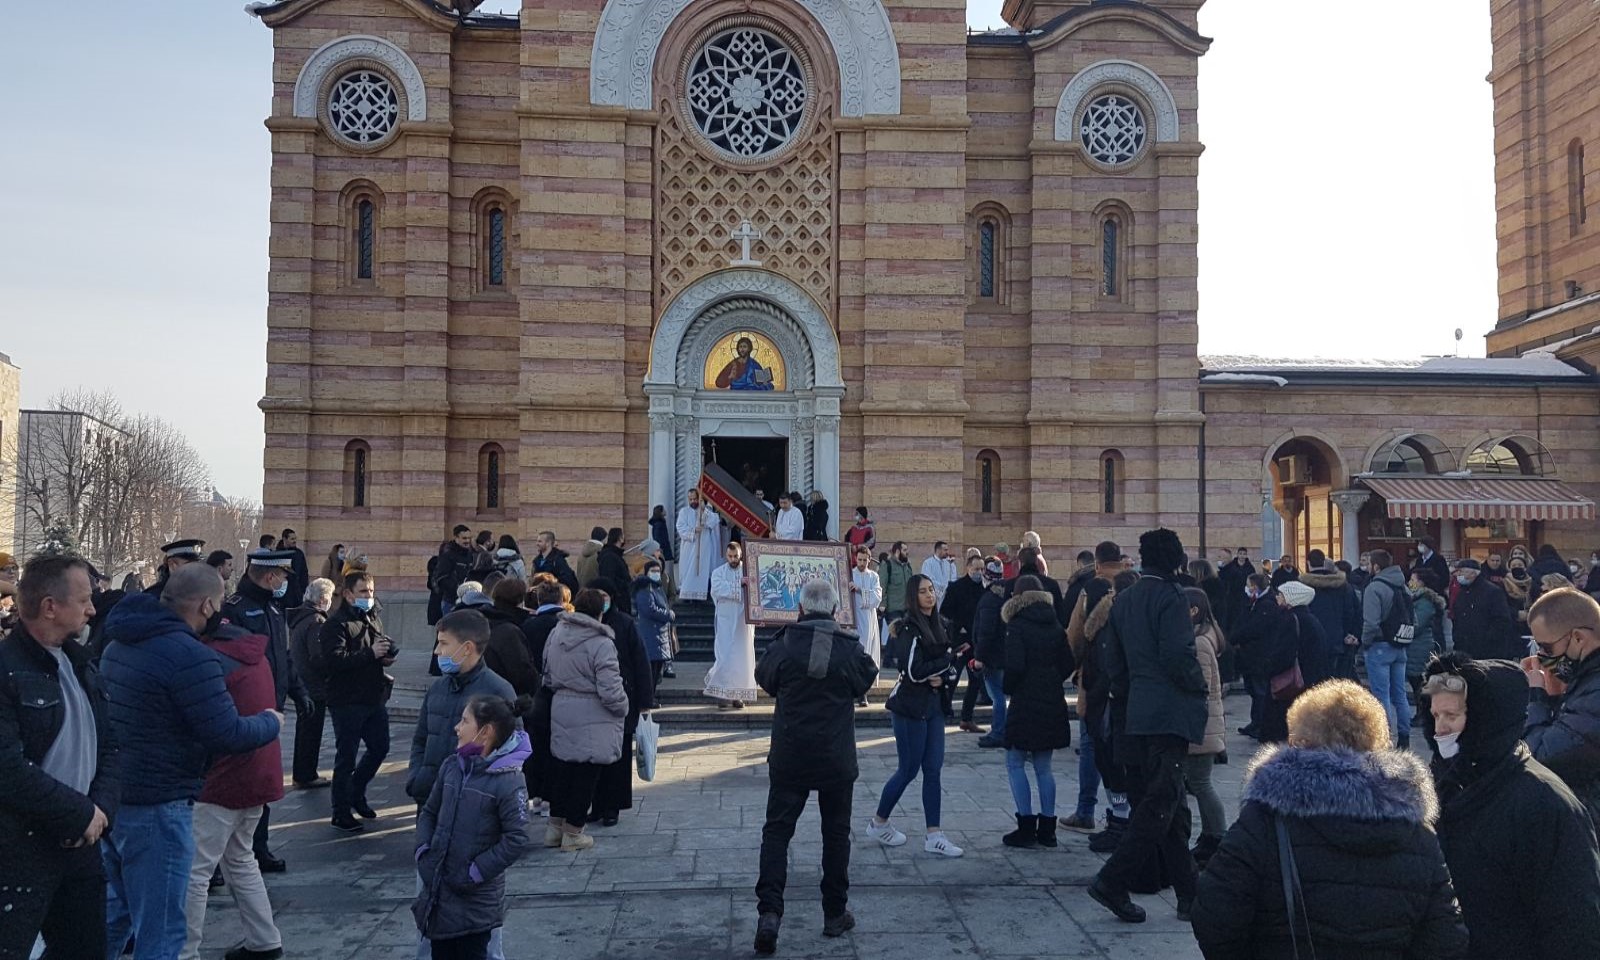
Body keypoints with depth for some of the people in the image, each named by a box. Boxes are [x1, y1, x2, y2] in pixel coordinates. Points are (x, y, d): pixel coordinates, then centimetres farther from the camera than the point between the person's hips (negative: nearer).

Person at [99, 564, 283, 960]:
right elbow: (228, 734, -20)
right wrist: (271, 722, -2)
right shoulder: (190, 656, -21)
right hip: (157, 807, -9)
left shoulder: (119, 644, 8)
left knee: (112, 913, 24)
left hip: (110, 797, 9)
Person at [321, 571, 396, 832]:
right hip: (347, 700, -8)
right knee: (346, 757, 2)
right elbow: (335, 658, -26)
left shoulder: (374, 618, 13)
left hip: (374, 698, 8)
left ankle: (356, 794, 37)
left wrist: (388, 653, 5)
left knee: (380, 747, 17)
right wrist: (371, 654, -22)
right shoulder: (337, 624, -13)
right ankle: (341, 815, 13)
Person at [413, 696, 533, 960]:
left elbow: (517, 839, -19)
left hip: (475, 898, -6)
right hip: (438, 890, 6)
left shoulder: (507, 781, -19)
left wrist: (475, 873, -17)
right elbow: (429, 812, 13)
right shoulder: (452, 766, 1)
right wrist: (423, 851, 0)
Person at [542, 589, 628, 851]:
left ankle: (555, 827, 26)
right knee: (586, 773, 5)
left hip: (561, 711, 7)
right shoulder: (601, 644, -20)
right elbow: (610, 690, -19)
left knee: (562, 768, 17)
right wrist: (623, 708, -1)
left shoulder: (555, 634, 3)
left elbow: (548, 677, 14)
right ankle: (572, 833, 13)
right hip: (591, 720, -7)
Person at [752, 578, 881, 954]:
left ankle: (769, 910, -8)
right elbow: (867, 680, 10)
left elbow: (765, 680, 8)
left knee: (777, 829, 5)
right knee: (836, 833, 14)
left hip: (789, 757, 0)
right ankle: (835, 914, 23)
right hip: (836, 760, 1)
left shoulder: (783, 644, -9)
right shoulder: (850, 648, -9)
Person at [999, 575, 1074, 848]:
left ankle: (1026, 828, 0)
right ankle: (1047, 828, 14)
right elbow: (1068, 663, 6)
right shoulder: (1055, 626, 7)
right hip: (1052, 704, 6)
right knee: (1043, 767, 13)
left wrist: (1008, 689, -2)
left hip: (1025, 703, -6)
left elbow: (1015, 665, -19)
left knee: (1015, 764, 4)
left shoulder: (1017, 626, -10)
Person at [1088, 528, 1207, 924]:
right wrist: (1200, 685, -4)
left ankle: (1188, 894, 17)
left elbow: (1113, 661, 16)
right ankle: (1113, 883, -9)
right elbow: (1178, 655, -20)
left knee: (1171, 804, 12)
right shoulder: (1170, 597, -12)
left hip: (1138, 714, 8)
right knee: (1161, 804, -6)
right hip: (1170, 713, -8)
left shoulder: (1124, 600, 12)